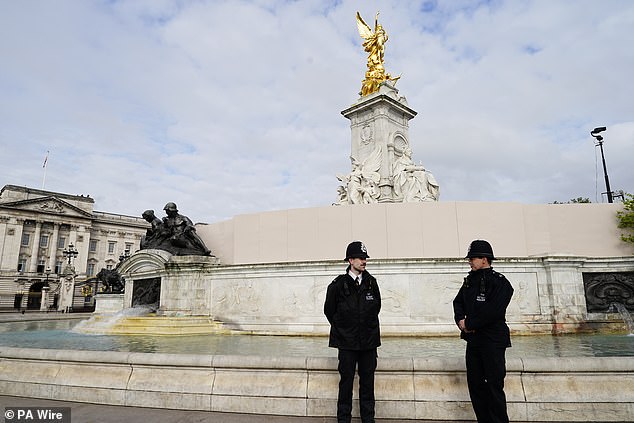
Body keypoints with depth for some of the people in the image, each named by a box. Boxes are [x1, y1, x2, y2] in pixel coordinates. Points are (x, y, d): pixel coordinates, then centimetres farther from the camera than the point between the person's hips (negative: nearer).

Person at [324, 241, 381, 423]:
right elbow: (329, 310, 4)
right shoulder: (338, 285, -7)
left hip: (369, 340, 3)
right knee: (346, 380, 5)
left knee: (368, 381, 10)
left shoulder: (371, 282, 3)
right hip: (347, 342, -3)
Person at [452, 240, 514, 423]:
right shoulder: (470, 280, 12)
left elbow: (492, 312, -21)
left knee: (494, 386, -2)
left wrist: (469, 324, -15)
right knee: (475, 383, 13)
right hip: (473, 339, 8)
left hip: (493, 341, -8)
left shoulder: (499, 282, -11)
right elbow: (458, 302, 14)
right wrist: (460, 320, -5)